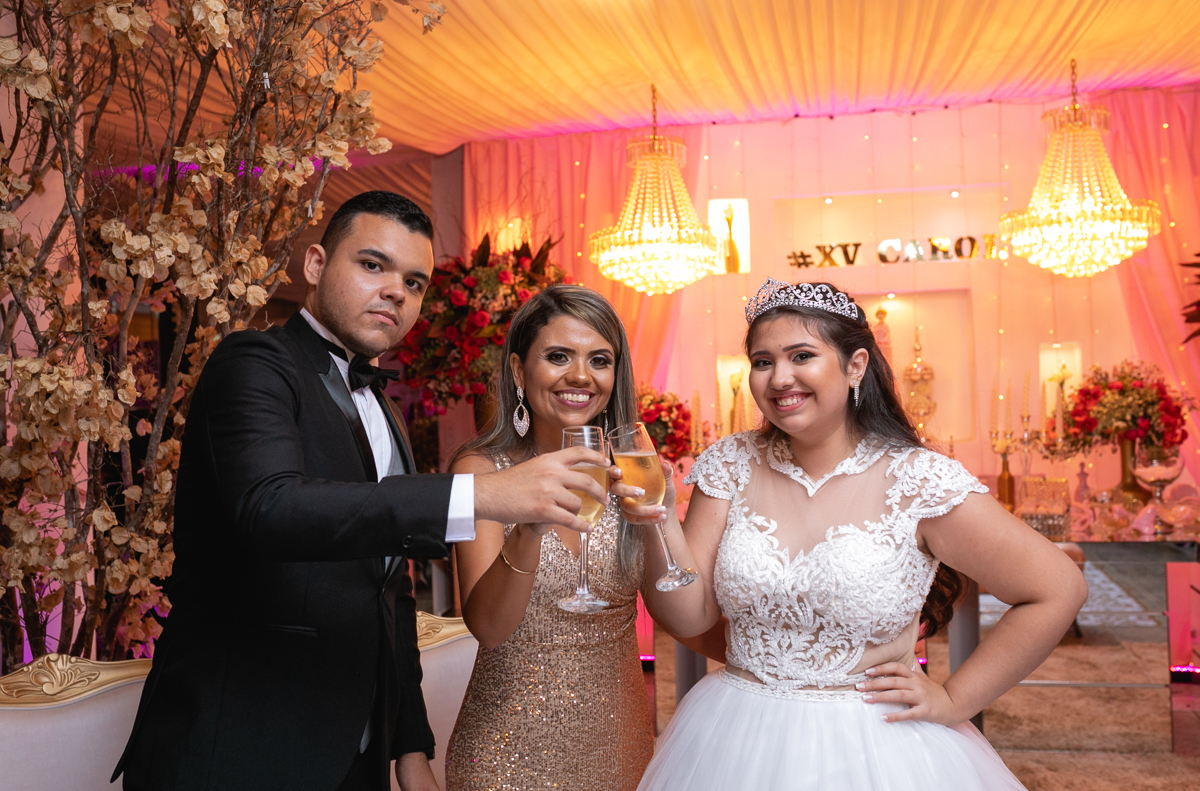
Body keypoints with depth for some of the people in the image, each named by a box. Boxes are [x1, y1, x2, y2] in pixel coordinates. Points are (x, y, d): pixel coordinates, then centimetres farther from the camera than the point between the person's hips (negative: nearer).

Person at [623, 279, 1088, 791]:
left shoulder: (919, 482, -15)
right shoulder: (731, 465, -5)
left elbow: (1059, 590, -9)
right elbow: (689, 616, -6)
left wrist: (954, 701, -7)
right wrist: (658, 522, -22)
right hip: (736, 746, 3)